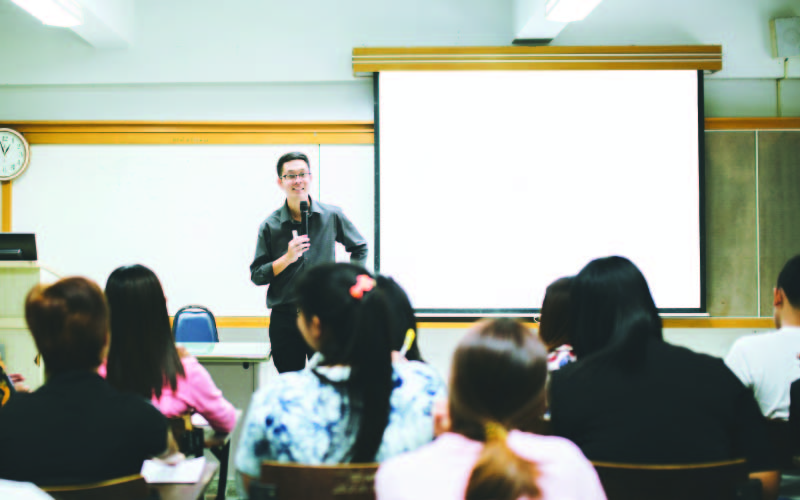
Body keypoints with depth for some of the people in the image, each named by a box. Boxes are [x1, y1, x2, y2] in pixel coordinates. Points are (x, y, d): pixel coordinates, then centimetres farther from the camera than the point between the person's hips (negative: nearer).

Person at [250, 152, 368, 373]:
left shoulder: (332, 216, 2)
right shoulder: (270, 225, 0)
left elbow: (360, 249, 18)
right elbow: (256, 276, -1)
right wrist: (287, 258, -15)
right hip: (285, 319, 0)